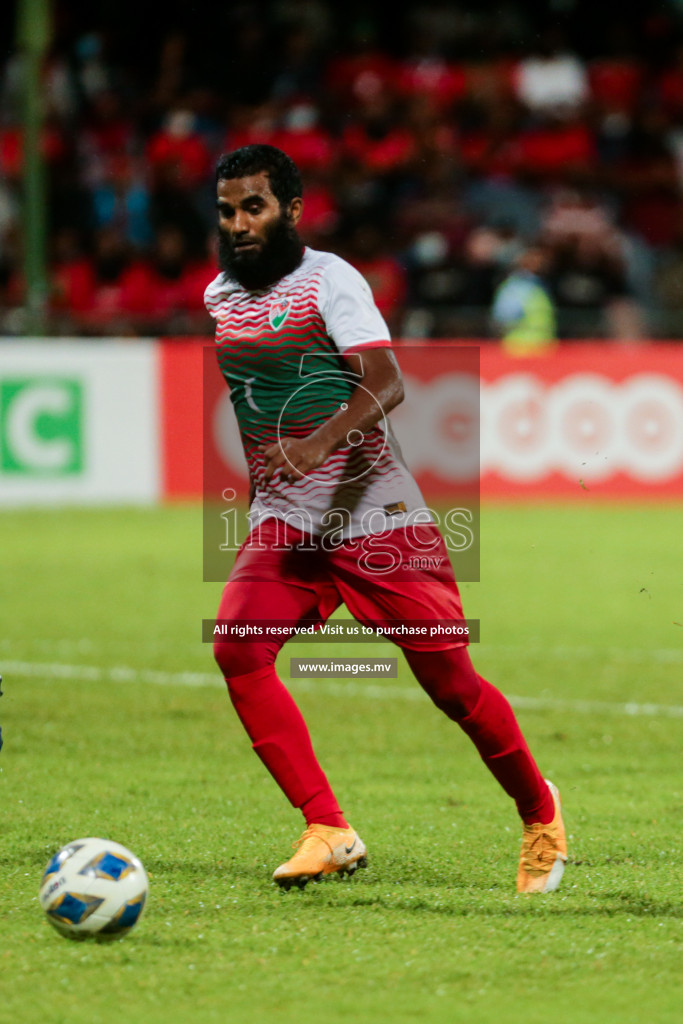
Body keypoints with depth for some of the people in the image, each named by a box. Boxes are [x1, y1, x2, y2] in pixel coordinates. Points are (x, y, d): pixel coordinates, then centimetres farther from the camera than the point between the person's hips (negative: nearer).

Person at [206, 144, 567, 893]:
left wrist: (321, 441, -39)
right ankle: (328, 832, -19)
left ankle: (539, 811, 25)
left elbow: (385, 385, -23)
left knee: (448, 679, -2)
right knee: (236, 644, -21)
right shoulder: (216, 297, 11)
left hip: (376, 515, -5)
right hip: (283, 522, 5)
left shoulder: (328, 280, -9)